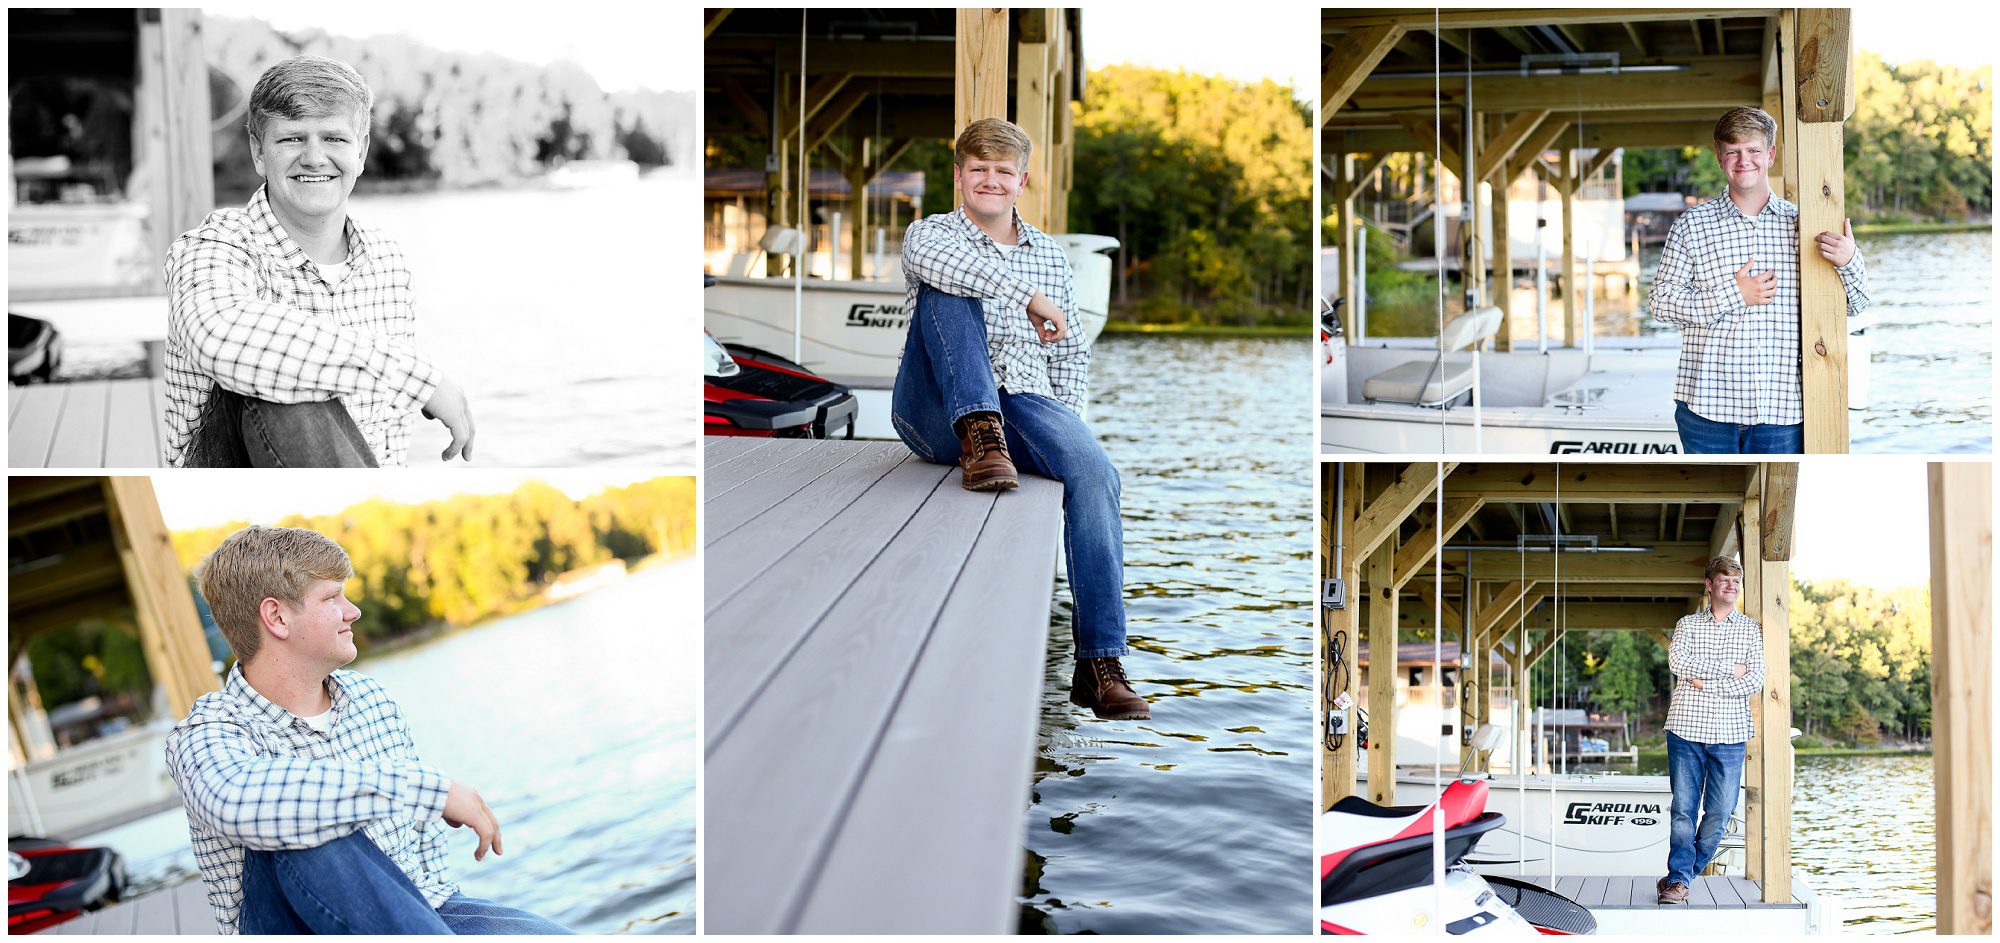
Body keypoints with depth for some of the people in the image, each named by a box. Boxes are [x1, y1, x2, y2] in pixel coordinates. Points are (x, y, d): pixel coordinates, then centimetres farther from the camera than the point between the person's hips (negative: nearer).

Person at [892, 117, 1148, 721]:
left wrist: (1064, 419, 4)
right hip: (939, 415, -2)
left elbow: (1071, 353, 23)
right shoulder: (929, 232, 12)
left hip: (1024, 399, 2)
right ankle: (979, 437, -39)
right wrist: (1028, 296, -24)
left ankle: (1099, 664, -31)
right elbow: (935, 256, -16)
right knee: (946, 289, -24)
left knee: (1095, 471, -29)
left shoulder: (1051, 254, 23)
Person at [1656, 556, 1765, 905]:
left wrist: (1706, 682, -9)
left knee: (1720, 813, -1)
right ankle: (1679, 879, 4)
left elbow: (1755, 680, -2)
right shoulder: (1687, 625, 10)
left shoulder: (1752, 629, 10)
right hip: (1686, 728, -1)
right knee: (1684, 809, -4)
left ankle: (1680, 876, 13)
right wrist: (1729, 670, -11)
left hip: (1730, 733, 1)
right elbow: (1677, 661, -10)